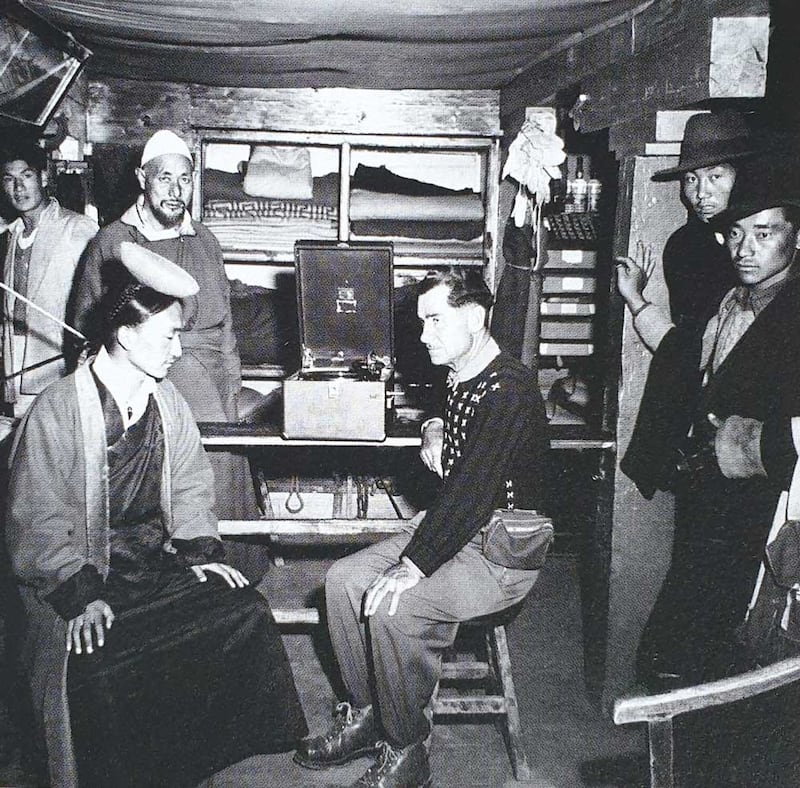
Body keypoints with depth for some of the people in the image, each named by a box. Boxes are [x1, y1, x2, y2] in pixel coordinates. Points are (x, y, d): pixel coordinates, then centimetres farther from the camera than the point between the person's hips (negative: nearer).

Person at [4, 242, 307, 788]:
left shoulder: (168, 401, 7)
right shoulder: (56, 410, -12)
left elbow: (190, 486, 14)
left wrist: (199, 549, -1)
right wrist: (80, 595, -21)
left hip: (156, 560, 5)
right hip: (79, 574, -5)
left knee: (245, 612, -13)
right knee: (96, 668, -29)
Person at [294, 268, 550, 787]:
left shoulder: (511, 388, -21)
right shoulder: (462, 378, 9)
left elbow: (473, 490, -28)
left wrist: (413, 565, -29)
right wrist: (435, 429, 11)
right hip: (452, 528, 10)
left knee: (392, 606, -27)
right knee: (344, 580, -2)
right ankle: (367, 717, 11)